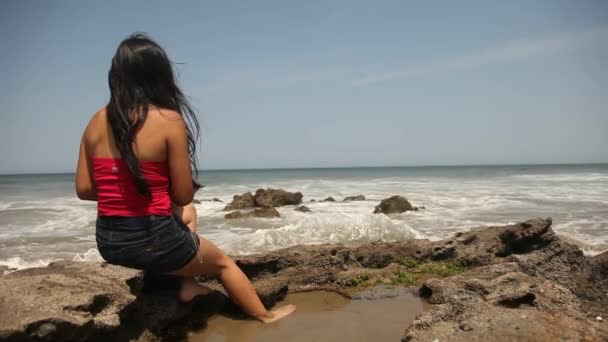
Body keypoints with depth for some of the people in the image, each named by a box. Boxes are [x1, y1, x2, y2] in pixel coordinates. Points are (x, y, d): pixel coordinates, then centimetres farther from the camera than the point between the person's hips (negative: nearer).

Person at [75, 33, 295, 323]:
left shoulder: (96, 122, 0)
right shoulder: (170, 120, -15)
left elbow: (84, 190, 4)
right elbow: (183, 195, -12)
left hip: (109, 241, 6)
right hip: (152, 239, -6)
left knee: (187, 214, 34)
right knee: (223, 262, 24)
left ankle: (188, 285, 24)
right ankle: (264, 314, 40)